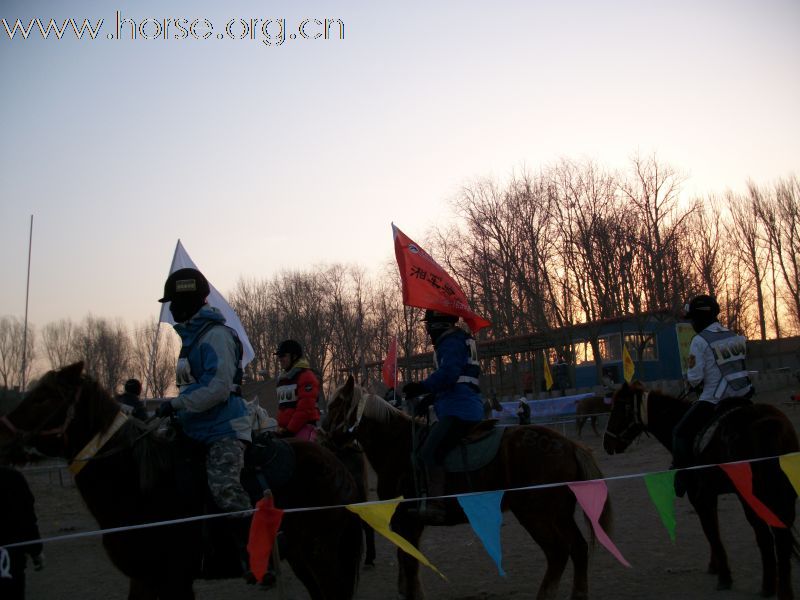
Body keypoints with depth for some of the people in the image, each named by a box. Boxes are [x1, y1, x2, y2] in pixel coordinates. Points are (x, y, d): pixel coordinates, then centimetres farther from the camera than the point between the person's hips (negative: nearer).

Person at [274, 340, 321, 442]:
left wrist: (290, 429, -16)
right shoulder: (282, 378, 20)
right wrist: (281, 428, 11)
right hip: (285, 430, 9)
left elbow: (305, 409, -16)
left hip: (303, 428, -9)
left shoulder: (306, 376, -8)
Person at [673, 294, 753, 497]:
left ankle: (681, 476, 2)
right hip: (741, 395, 7)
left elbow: (694, 377, -14)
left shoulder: (700, 340, -13)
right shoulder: (734, 337, 8)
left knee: (680, 432, 6)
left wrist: (694, 385, 7)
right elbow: (739, 365, 15)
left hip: (713, 400, -7)